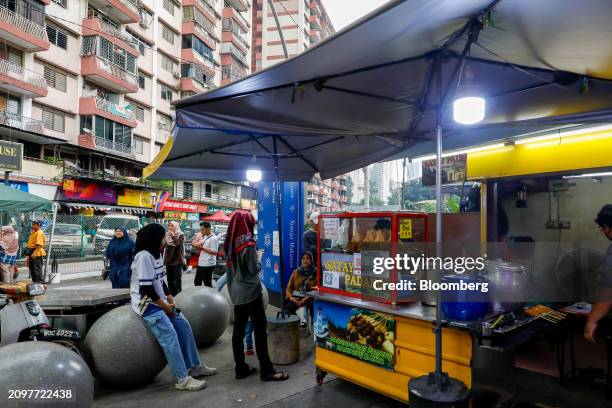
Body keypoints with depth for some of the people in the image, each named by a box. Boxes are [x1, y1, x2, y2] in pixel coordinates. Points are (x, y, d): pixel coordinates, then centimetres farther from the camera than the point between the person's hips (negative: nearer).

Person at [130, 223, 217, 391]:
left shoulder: (156, 254, 9)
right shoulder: (143, 256, -20)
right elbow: (146, 288, -22)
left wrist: (169, 298, 3)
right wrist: (165, 305, -13)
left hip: (159, 300, 9)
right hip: (146, 303, -9)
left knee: (184, 325, 5)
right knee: (169, 334, -19)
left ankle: (195, 366, 14)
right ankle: (182, 379, -14)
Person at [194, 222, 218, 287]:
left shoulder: (213, 238, -15)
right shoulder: (204, 237, 12)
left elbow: (215, 252, -23)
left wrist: (202, 248, -22)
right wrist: (198, 246, -1)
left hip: (208, 265, -9)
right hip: (201, 263, 9)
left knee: (207, 284, 1)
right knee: (197, 282, 17)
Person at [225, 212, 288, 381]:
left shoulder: (229, 243, 5)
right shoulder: (247, 243, -16)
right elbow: (254, 269, -13)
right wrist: (259, 258, 3)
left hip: (237, 292, 8)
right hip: (250, 291, -7)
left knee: (238, 330, 10)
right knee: (260, 329, -1)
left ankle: (241, 369, 19)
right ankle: (266, 371, 4)